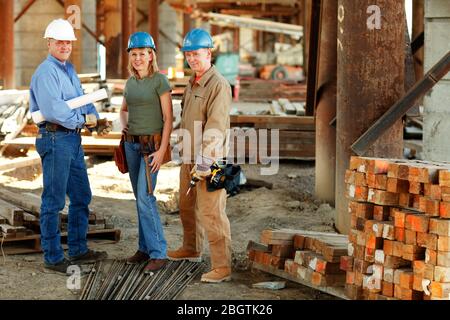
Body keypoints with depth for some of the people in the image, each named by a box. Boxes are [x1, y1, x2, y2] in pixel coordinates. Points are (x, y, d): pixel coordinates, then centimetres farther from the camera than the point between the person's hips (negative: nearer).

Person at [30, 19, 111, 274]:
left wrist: (97, 120, -2)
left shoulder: (69, 69, 17)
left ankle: (78, 250, 28)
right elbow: (53, 110, -24)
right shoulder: (46, 73, -13)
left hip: (73, 139, 10)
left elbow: (83, 100, 17)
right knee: (53, 200, -3)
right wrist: (84, 119, -15)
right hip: (55, 139, -10)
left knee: (81, 196, 16)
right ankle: (53, 257, 4)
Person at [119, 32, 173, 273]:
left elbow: (168, 118, -13)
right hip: (132, 144, 7)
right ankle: (145, 248, 19)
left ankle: (158, 253, -9)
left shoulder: (160, 81, -10)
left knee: (145, 198, -14)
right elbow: (123, 109, 28)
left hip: (152, 145, -7)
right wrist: (124, 124, 6)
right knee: (141, 198, 11)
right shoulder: (131, 82, 10)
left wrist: (162, 150, -18)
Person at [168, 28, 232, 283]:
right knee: (187, 205, 23)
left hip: (209, 159, -10)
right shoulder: (193, 82, 14)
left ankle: (223, 267, -10)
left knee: (211, 212, -12)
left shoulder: (219, 85, -16)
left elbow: (216, 128, -23)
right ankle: (192, 249, 42)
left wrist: (204, 162, -27)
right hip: (189, 157, 10)